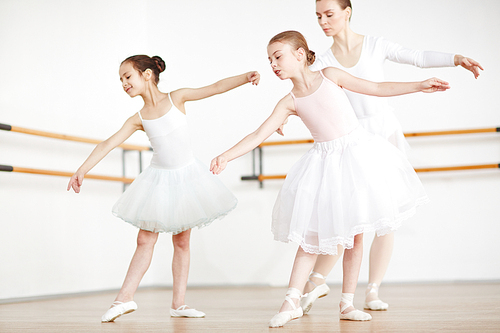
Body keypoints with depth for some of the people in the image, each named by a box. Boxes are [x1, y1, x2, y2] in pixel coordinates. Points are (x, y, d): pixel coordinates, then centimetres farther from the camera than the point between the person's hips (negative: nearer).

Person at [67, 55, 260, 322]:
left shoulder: (177, 98, -6)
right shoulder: (138, 119, -1)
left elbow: (216, 87, -10)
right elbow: (108, 144, -3)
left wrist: (246, 77, -23)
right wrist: (82, 170, -9)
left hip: (187, 176, -1)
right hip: (159, 180, 1)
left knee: (182, 242, 6)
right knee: (145, 240, -1)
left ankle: (178, 303, 10)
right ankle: (125, 297, 2)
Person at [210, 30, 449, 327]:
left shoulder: (330, 75, -3)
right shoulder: (290, 103, -1)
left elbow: (377, 88, 3)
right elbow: (259, 135, -7)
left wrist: (420, 86, 1)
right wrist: (227, 155, -19)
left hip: (357, 152, -1)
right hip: (325, 163, 1)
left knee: (355, 234, 4)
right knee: (313, 234, -2)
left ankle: (348, 303, 12)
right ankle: (292, 301, 1)